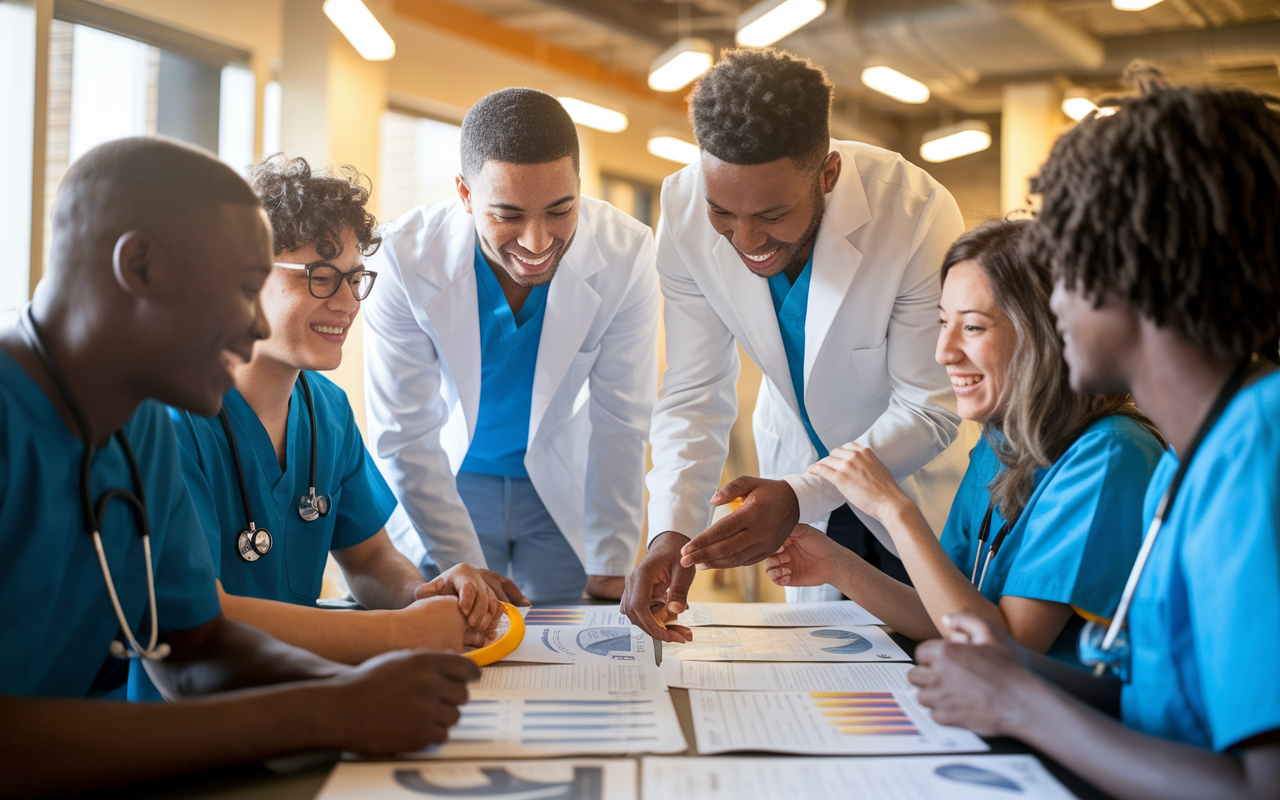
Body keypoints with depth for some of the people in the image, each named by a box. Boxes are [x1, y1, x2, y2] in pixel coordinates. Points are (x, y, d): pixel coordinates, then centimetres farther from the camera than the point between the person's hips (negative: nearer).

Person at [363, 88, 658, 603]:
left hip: (565, 486, 1)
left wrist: (609, 569, -12)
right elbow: (403, 436, -17)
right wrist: (468, 572, -18)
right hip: (446, 486, -1)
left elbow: (620, 423, -14)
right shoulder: (404, 258, -24)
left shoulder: (627, 255, -22)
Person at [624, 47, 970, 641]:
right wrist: (671, 530, -33)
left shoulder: (918, 215, -33)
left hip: (912, 470, -2)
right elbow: (693, 395, -17)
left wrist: (800, 497, -39)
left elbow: (931, 410, -25)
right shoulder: (684, 211, -23)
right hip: (798, 466, 2)